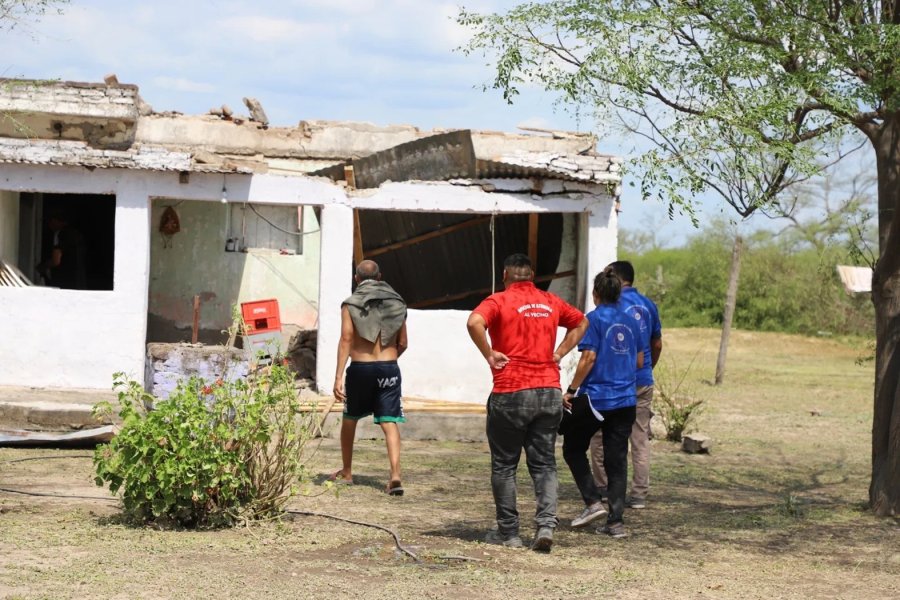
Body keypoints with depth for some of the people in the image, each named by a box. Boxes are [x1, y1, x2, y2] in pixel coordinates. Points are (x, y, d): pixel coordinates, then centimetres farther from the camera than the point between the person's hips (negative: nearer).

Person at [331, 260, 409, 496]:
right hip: (389, 368, 1)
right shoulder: (396, 303, 7)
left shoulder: (351, 304, -2)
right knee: (389, 423, -3)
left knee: (349, 419, 18)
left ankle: (346, 472, 30)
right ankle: (395, 475, -20)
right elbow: (402, 343, 9)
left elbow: (346, 340, -12)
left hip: (360, 368, -1)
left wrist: (338, 376, -14)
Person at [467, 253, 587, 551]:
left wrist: (489, 354, -12)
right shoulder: (551, 302, 11)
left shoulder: (500, 301, -5)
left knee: (504, 465, 8)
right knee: (544, 464, 7)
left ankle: (508, 532, 12)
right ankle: (546, 524, -9)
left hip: (511, 394, -4)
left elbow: (475, 322, -24)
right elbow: (580, 323, 27)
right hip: (549, 391, 4)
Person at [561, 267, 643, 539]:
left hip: (595, 398, -5)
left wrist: (571, 391, -9)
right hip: (626, 400, 5)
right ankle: (616, 521, 2)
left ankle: (593, 501, 2)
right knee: (617, 459, 6)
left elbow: (589, 357, -15)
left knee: (573, 447, 13)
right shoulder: (629, 322, 11)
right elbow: (639, 362, 16)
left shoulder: (594, 318, -7)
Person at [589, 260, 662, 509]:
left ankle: (601, 489, 10)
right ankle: (639, 494, 5)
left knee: (600, 436, 8)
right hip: (643, 382, 5)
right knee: (641, 439, 6)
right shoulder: (648, 305, 8)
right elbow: (657, 344, 15)